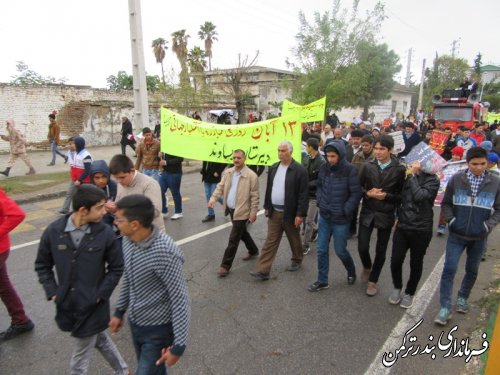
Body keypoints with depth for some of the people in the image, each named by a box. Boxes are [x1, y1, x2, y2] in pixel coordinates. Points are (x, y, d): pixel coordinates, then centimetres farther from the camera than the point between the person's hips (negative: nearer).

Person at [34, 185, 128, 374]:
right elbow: (42, 265, 4)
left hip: (92, 307, -3)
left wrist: (101, 295, -10)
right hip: (66, 304, 3)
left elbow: (116, 268, -5)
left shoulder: (105, 233, -16)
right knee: (100, 339, 24)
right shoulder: (53, 231, -10)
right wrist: (52, 292, -3)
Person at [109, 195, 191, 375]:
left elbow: (180, 299, -25)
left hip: (158, 329, -7)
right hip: (135, 322, 7)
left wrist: (179, 345, -21)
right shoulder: (128, 240, -8)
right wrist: (119, 311, 17)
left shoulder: (165, 252, -33)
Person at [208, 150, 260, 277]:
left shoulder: (251, 175, -14)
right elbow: (220, 187, 6)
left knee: (233, 239, -2)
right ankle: (253, 250, 47)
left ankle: (225, 265, 8)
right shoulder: (228, 172, 5)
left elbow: (254, 196, -13)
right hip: (230, 209, 7)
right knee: (242, 232, 24)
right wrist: (213, 198, -10)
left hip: (242, 211, -7)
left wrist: (253, 212, -14)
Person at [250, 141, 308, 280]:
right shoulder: (273, 168, 6)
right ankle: (263, 271, 6)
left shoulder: (299, 170, -13)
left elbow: (303, 194, -14)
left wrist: (300, 214, -17)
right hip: (274, 212, 5)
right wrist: (267, 206, 12)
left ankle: (297, 261, 40)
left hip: (290, 213, -4)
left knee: (294, 240, 16)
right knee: (270, 242, 4)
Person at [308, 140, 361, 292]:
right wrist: (320, 202, 1)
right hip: (324, 216, 5)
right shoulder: (324, 167, -1)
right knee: (322, 250, 10)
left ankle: (351, 272, 40)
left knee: (340, 250, 9)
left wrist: (344, 212, -14)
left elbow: (356, 194, -13)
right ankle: (322, 281, 26)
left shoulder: (350, 170, -16)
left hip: (341, 219, -4)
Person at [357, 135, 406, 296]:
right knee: (362, 247, 0)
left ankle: (372, 281, 29)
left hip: (386, 215, -1)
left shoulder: (399, 169, -8)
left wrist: (386, 196, -19)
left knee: (381, 250, 9)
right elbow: (358, 187, 3)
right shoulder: (368, 166, -3)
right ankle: (367, 267, 35)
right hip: (367, 213, 1)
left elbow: (402, 194, -3)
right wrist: (368, 193, -16)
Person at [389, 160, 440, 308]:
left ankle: (409, 293, 31)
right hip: (402, 226, 3)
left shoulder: (432, 180, -9)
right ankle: (397, 287, 27)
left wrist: (413, 175, -16)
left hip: (421, 229, -3)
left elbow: (420, 196, -25)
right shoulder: (406, 175, 4)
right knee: (396, 260, 1)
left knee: (416, 263, 11)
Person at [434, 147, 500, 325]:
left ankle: (462, 298, 40)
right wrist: (451, 220, -10)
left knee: (472, 270, 17)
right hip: (456, 234, -1)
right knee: (449, 269, -5)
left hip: (479, 237, 1)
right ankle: (445, 308, 3)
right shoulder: (456, 179, -7)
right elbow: (446, 203, 3)